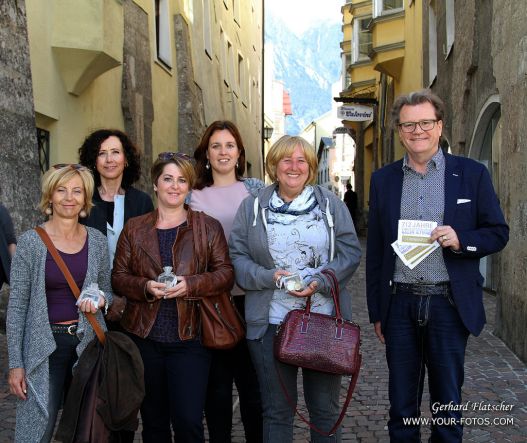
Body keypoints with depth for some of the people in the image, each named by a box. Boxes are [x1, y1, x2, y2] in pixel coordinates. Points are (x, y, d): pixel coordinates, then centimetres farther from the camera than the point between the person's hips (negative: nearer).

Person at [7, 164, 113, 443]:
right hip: (45, 346, -3)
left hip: (88, 342, 3)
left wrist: (101, 300, -7)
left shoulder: (97, 241, 4)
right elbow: (17, 306, -4)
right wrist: (15, 363, -7)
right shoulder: (30, 242, -5)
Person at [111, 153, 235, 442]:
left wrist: (190, 284, -17)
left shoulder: (208, 227, 6)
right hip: (144, 338, 2)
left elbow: (225, 274, 0)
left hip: (189, 339, -2)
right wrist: (145, 287, -13)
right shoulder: (134, 228, 9)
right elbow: (118, 277, 7)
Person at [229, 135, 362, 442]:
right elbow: (237, 257, 3)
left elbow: (351, 252, 1)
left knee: (326, 410, 11)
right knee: (277, 412, 10)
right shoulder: (252, 207, 6)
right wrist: (268, 277, -15)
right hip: (271, 322, 0)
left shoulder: (331, 203, 6)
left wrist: (320, 282, -14)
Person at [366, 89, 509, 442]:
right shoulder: (383, 180, 6)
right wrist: (376, 311, 8)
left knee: (448, 401, 11)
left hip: (449, 304, -2)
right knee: (401, 403, 13)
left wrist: (462, 240, -18)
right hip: (400, 304, 2)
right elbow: (375, 251, 9)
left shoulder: (472, 174, 0)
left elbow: (498, 233, 3)